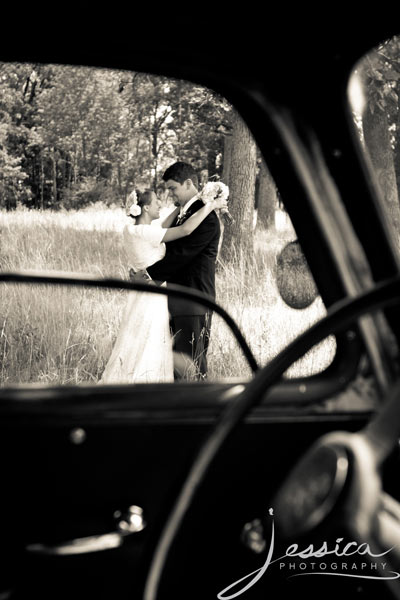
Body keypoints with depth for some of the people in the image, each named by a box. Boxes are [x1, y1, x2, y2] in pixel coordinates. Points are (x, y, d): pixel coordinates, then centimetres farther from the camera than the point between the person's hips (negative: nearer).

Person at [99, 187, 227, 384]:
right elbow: (186, 229, -27)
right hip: (152, 299, -9)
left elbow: (162, 230, 19)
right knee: (145, 351, 0)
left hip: (141, 296, 9)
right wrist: (210, 205, -16)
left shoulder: (130, 230, 5)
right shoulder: (145, 232, -21)